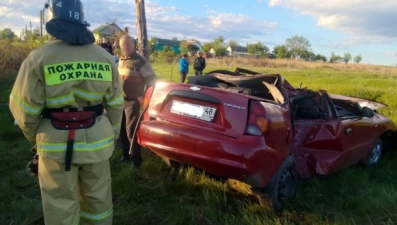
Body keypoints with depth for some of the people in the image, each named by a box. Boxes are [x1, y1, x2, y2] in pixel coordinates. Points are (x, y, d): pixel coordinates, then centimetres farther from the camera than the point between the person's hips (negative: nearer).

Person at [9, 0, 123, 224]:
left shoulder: (39, 57, -9)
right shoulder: (105, 57, 2)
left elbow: (25, 108, -6)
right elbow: (115, 104, 5)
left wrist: (33, 134, 13)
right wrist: (112, 134, 18)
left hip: (57, 143, -3)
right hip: (97, 140, 4)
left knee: (61, 204, 10)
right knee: (98, 197, 19)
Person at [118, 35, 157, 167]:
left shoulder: (141, 62, -12)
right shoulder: (121, 60, 11)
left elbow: (152, 80, -12)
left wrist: (143, 97, -15)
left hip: (133, 101, -7)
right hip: (120, 100, 7)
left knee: (131, 131, -5)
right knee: (122, 129, 15)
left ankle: (136, 159, 8)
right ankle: (126, 153, 33)